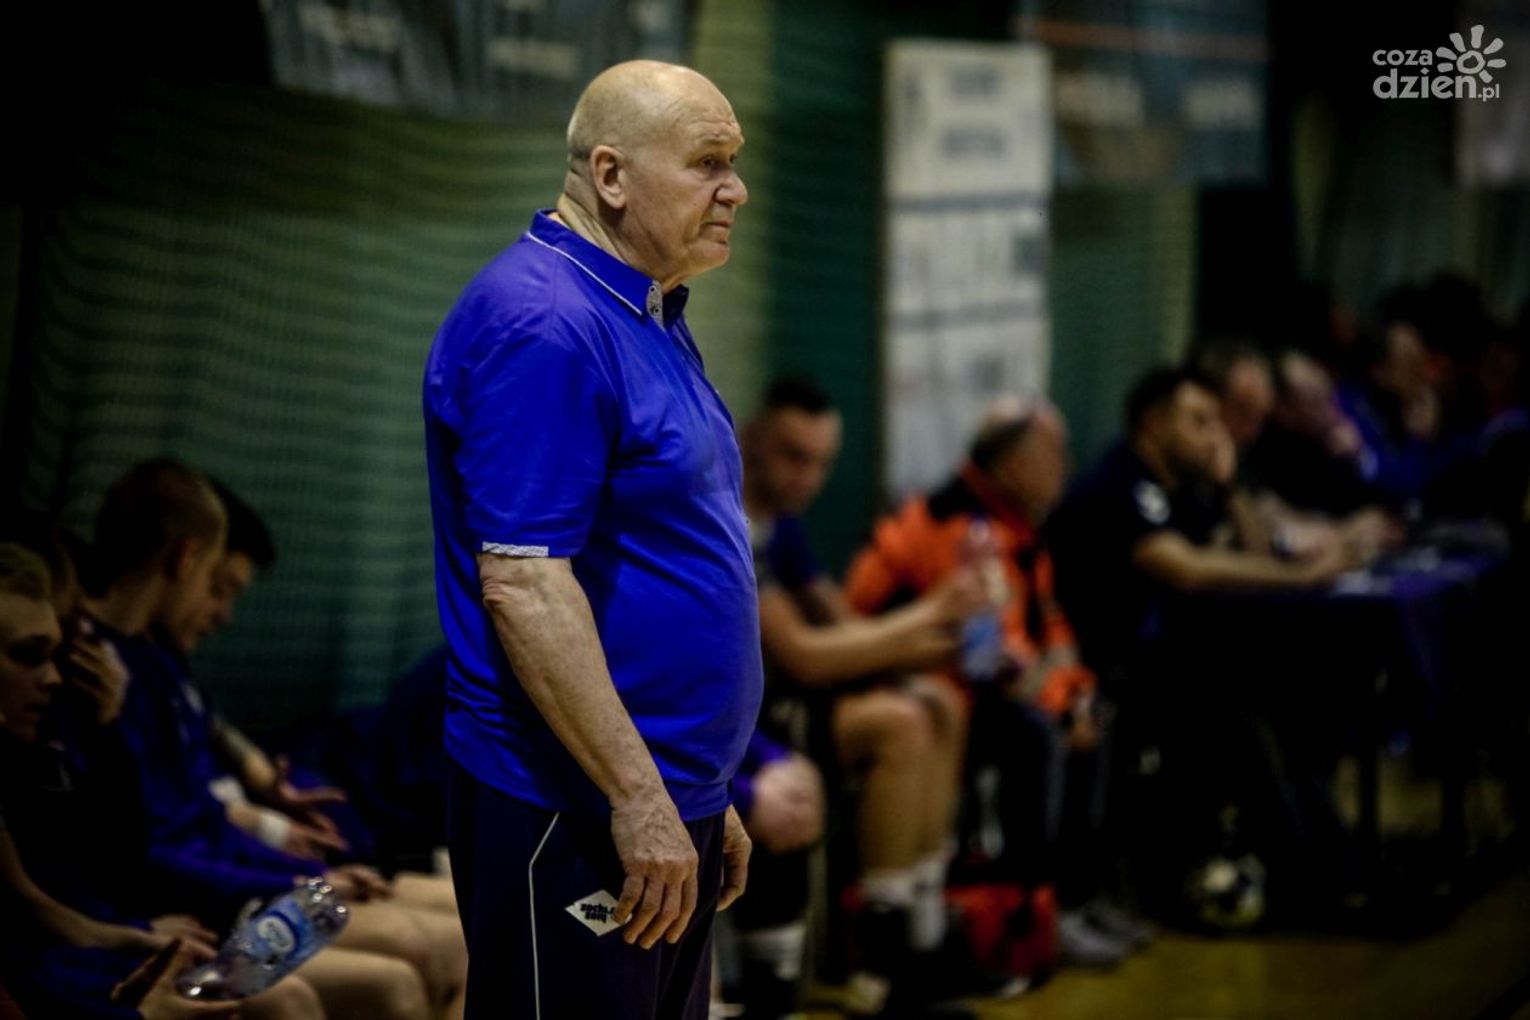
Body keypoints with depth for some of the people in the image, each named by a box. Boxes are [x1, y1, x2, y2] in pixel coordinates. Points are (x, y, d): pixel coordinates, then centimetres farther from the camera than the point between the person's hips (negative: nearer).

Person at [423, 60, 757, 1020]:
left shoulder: (648, 315, 15)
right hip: (575, 817, -10)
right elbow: (522, 585, -23)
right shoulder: (541, 326, -17)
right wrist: (638, 799, -23)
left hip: (665, 801, 10)